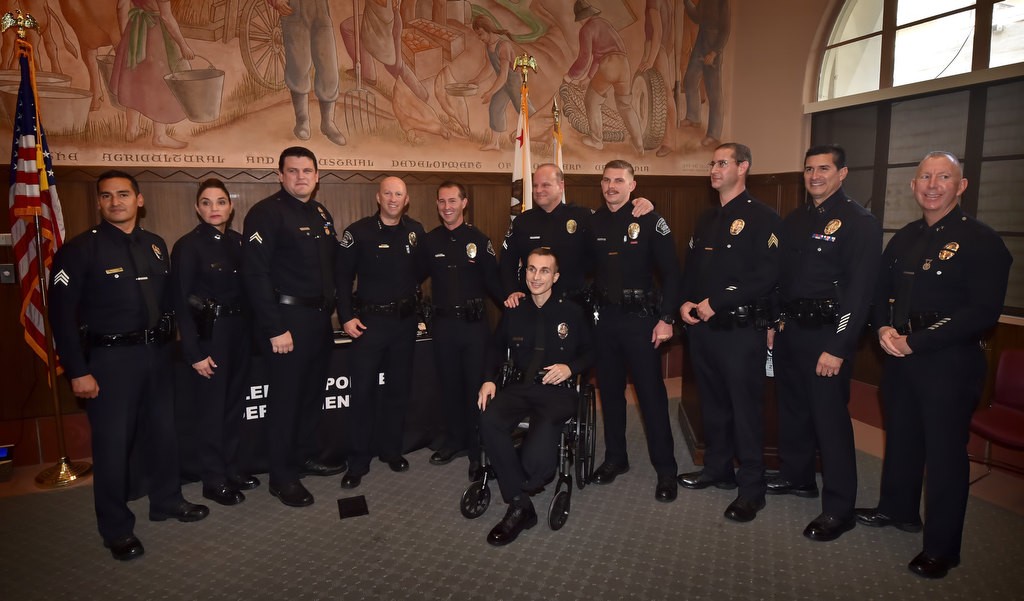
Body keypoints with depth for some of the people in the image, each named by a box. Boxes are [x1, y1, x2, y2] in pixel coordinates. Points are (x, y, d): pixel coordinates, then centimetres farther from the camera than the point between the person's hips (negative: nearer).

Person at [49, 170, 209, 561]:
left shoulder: (156, 245, 8)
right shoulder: (80, 249, -8)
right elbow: (62, 313, -11)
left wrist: (168, 340, 6)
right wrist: (78, 371, -14)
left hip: (156, 353, 5)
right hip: (109, 357, -5)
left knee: (164, 430, 15)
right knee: (113, 442, 3)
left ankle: (167, 500, 35)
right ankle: (116, 528, 19)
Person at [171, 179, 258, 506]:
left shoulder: (238, 241, 7)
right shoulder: (188, 246, -10)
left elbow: (245, 289, 10)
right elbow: (181, 302, -12)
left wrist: (250, 330, 3)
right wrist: (194, 352, -15)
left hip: (239, 329, 6)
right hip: (209, 332, -6)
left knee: (235, 402, 14)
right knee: (212, 405, 3)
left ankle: (231, 468, 29)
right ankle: (214, 479, 18)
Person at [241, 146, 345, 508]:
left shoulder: (321, 214, 13)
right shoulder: (266, 213, -11)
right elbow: (255, 273, -18)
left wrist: (331, 307, 10)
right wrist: (274, 328, -20)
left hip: (320, 318, 8)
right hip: (288, 319, -7)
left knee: (313, 392, 17)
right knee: (286, 397, 2)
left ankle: (305, 456, 34)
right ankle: (282, 477, 15)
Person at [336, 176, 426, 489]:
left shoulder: (416, 231, 4)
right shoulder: (359, 231, -7)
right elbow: (343, 276, -7)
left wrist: (413, 300, 5)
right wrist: (347, 317, -13)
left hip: (405, 321, 4)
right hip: (369, 320, -4)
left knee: (399, 387, 12)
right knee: (363, 390, -2)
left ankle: (391, 450, 28)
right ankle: (358, 461, 10)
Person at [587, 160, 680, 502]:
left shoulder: (649, 221, -6)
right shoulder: (593, 223, 7)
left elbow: (671, 272, -8)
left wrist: (666, 318, -13)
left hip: (640, 318, -4)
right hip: (604, 318, 4)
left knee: (651, 393, -1)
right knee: (609, 390, 13)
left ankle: (666, 470, 11)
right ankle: (615, 458, 28)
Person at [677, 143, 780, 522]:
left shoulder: (762, 217, -9)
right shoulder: (706, 220, 16)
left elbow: (767, 276, -18)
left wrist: (716, 302, -19)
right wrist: (686, 302, 1)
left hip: (742, 330, -7)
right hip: (702, 328, 8)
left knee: (745, 408, 0)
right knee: (712, 402, 16)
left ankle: (751, 488, 13)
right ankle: (718, 469, 32)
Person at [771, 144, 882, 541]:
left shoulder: (859, 222, -10)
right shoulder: (793, 221, 13)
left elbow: (860, 290, -16)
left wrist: (837, 347, -20)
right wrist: (773, 321, 8)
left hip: (826, 335, -7)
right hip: (789, 330, 7)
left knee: (829, 418, -3)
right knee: (792, 407, 17)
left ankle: (839, 508, 9)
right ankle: (797, 476, 36)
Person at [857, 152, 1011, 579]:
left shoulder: (981, 240, -10)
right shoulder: (904, 238, 11)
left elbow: (983, 312, -18)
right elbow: (883, 290, 16)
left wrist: (915, 342, -20)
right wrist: (884, 328, -5)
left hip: (950, 362, -6)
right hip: (900, 356, 6)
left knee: (945, 450, 2)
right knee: (901, 436, 19)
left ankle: (941, 547, 16)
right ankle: (898, 509, 39)